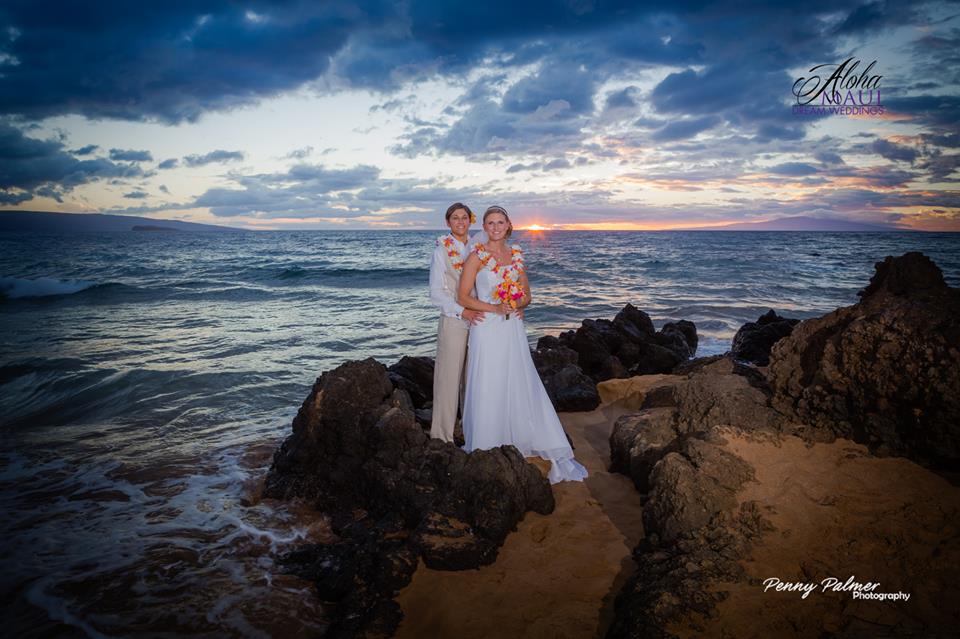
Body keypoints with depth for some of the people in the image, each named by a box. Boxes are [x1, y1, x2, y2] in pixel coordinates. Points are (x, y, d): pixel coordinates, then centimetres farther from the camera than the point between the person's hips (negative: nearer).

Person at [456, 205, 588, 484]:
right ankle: (486, 448, 19)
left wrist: (518, 304, -7)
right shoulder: (477, 256, -3)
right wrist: (494, 308, -16)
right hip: (487, 330, -4)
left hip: (513, 330, 4)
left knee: (522, 386, 6)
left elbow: (526, 294, 15)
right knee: (488, 389, 1)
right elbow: (463, 297, -5)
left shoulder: (516, 255, 11)